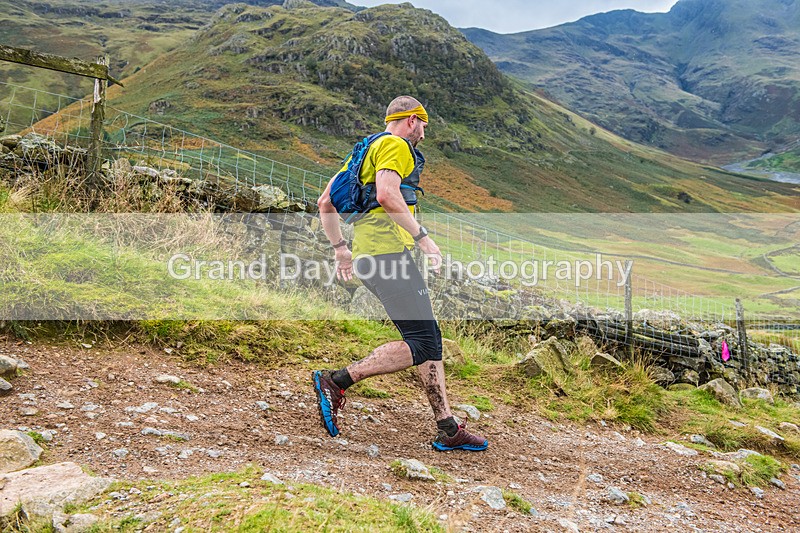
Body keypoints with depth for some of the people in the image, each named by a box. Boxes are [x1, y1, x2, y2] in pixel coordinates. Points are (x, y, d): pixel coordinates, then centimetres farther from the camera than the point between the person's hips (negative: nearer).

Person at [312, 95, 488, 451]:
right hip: (388, 251, -10)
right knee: (421, 343, -11)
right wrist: (422, 237, -16)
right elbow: (387, 194, -21)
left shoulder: (366, 150, 28)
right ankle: (337, 381, -13)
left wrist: (341, 249, 27)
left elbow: (325, 202, 26)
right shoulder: (396, 145, -1)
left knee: (429, 338, 9)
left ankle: (448, 429, 10)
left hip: (367, 255, 10)